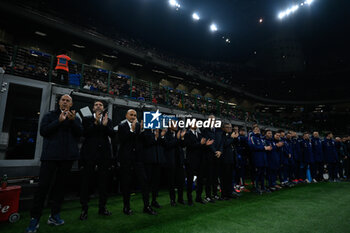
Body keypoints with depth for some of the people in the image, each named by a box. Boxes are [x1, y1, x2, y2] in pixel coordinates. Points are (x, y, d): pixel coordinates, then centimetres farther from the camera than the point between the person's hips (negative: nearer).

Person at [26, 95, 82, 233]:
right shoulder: (50, 116, 10)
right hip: (50, 154, -2)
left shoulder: (75, 118, 13)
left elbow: (80, 133, -1)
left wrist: (73, 121, -15)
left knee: (60, 185, 9)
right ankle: (34, 219, 9)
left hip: (68, 156, 2)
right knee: (43, 186, -2)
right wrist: (59, 121, -14)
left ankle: (54, 216, 20)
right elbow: (43, 131, -4)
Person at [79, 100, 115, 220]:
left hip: (104, 154, 2)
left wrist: (105, 125, -17)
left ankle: (102, 207, 20)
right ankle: (84, 209, 15)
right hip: (89, 154, -2)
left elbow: (112, 134, -1)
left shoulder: (108, 120, 13)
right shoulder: (87, 119, 9)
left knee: (103, 182, 8)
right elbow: (85, 133, -7)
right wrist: (95, 123, -16)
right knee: (86, 181, 3)